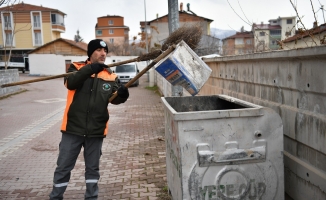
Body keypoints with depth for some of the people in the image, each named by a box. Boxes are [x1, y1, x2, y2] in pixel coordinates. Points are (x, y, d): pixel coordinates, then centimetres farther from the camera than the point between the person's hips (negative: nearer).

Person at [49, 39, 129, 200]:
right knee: (63, 167, 10)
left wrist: (121, 94, -29)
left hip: (96, 130, 2)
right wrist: (90, 69, -32)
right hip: (73, 128, -1)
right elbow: (70, 83, -20)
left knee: (93, 168, 16)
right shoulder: (77, 67, 1)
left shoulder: (111, 76, 5)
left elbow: (114, 98, -6)